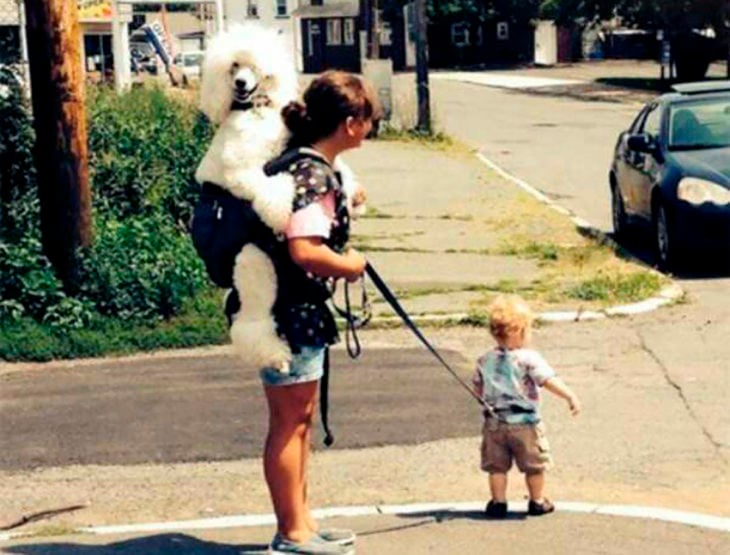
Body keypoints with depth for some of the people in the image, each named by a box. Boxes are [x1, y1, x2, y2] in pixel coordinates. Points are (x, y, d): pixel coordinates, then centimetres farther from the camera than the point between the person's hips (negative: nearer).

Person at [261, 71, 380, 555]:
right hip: (289, 312, -10)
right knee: (290, 420, 0)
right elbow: (305, 250, -30)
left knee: (301, 419, 18)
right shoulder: (312, 174, -21)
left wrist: (342, 207, 16)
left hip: (300, 312, 10)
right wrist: (351, 265, -15)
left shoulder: (310, 164, 9)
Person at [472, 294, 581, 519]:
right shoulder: (528, 358, -16)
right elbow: (549, 380, -25)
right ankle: (537, 501, 22)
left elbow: (478, 389, 11)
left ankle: (498, 502, 13)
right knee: (534, 465, 13)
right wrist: (570, 396, -26)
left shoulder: (485, 361, 1)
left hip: (495, 422, 4)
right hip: (525, 422, -4)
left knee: (497, 466, 13)